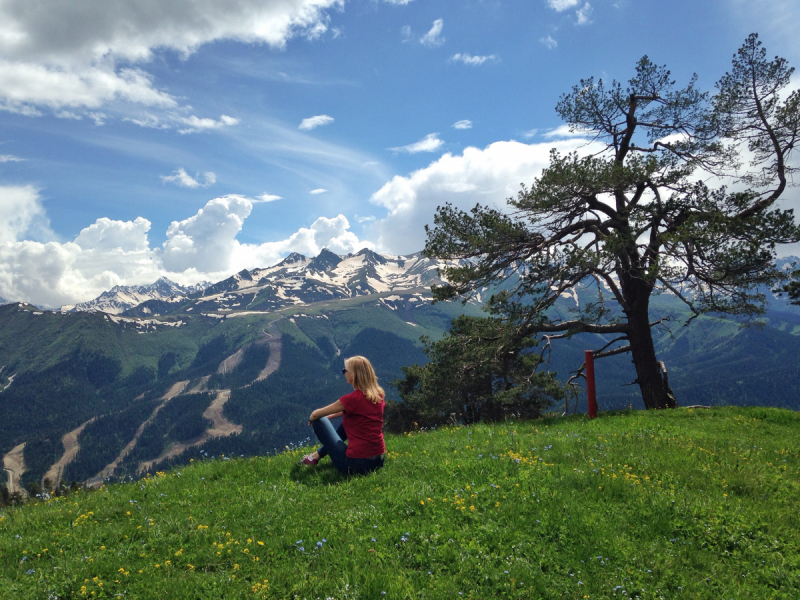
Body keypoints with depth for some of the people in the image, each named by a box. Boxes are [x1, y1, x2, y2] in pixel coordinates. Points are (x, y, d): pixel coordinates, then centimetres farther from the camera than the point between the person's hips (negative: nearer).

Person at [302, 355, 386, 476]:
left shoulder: (353, 398, -16)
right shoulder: (379, 395, 3)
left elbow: (316, 415, -4)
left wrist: (311, 418, 17)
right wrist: (331, 416, 23)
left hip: (356, 464, -7)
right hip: (380, 460, 7)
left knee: (319, 420, 6)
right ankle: (318, 454, 34)